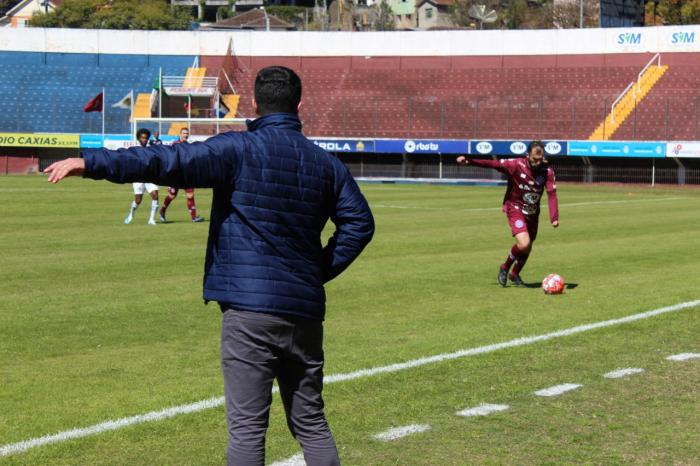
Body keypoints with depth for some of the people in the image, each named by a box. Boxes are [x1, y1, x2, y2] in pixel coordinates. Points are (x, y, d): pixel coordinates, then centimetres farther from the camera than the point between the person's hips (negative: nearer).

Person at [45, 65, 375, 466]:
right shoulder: (325, 163, 9)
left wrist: (91, 162, -18)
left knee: (247, 428, -1)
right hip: (305, 309, 5)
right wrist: (320, 271, 12)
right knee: (311, 424, 15)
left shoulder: (239, 149, -7)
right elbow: (360, 221, 10)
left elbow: (170, 161, -16)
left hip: (250, 307, -5)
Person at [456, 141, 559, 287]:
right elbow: (494, 164, -16)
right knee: (524, 244, -23)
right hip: (515, 209, -4)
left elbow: (551, 193, -20)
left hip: (533, 213, 4)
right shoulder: (516, 165, -21)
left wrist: (554, 218, -32)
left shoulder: (547, 171, -15)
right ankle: (505, 268, 5)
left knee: (527, 248, 16)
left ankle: (515, 274, 44)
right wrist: (469, 161, -23)